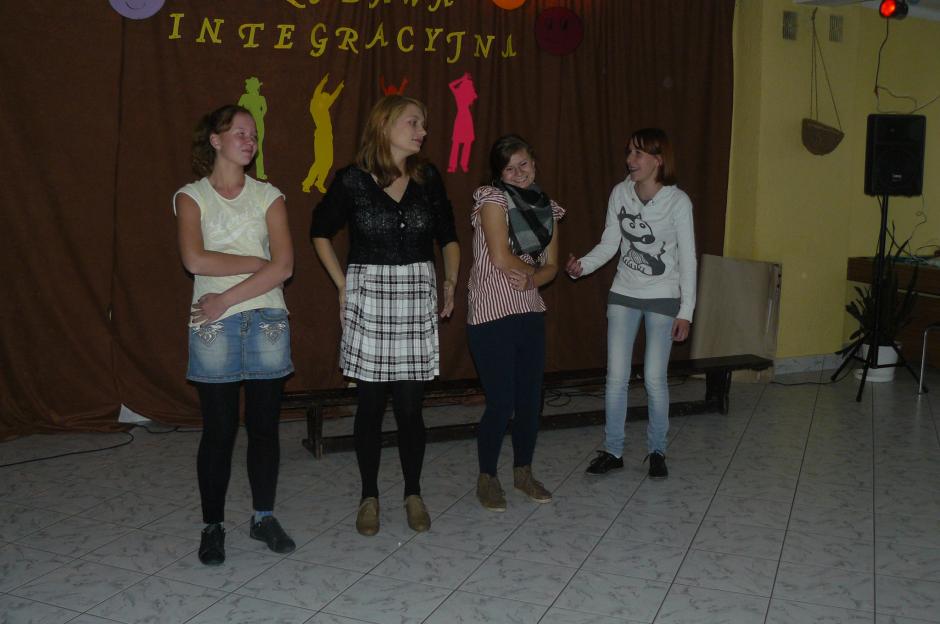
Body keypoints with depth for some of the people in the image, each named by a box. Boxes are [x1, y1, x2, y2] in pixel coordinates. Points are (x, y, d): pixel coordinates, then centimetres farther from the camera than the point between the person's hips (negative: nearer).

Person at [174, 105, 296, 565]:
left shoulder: (268, 196, 7)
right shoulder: (191, 197, 4)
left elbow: (284, 266, -5)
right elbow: (194, 259, -13)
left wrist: (227, 298, -11)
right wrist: (257, 261, -9)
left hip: (267, 320, 2)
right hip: (213, 326, -2)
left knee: (264, 424, 7)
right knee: (218, 429, 2)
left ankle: (264, 516, 22)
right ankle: (213, 525, 17)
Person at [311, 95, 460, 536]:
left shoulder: (428, 178, 4)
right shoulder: (351, 180, -3)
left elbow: (448, 236, 16)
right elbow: (321, 233, 10)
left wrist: (450, 283, 6)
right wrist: (343, 286, 4)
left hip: (417, 299, 2)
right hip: (368, 297, -2)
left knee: (410, 406, 3)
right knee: (370, 404, 5)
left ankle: (413, 495, 22)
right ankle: (369, 497, 22)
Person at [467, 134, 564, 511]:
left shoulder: (546, 208, 11)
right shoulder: (492, 198, -8)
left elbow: (550, 266, 9)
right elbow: (500, 258, -17)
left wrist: (530, 278, -11)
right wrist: (533, 269, -2)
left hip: (531, 314, 6)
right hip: (492, 316, -6)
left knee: (531, 399, 11)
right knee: (501, 403, -3)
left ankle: (523, 472, 29)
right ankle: (487, 478, 17)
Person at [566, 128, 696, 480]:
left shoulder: (678, 202, -12)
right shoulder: (620, 193, -3)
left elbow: (687, 259, -8)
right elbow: (609, 244, 2)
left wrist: (686, 311, -9)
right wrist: (582, 266, -17)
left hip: (662, 299, -3)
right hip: (623, 295, 3)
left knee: (655, 378, 0)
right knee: (616, 377, 3)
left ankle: (657, 451, 20)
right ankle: (612, 451, 17)